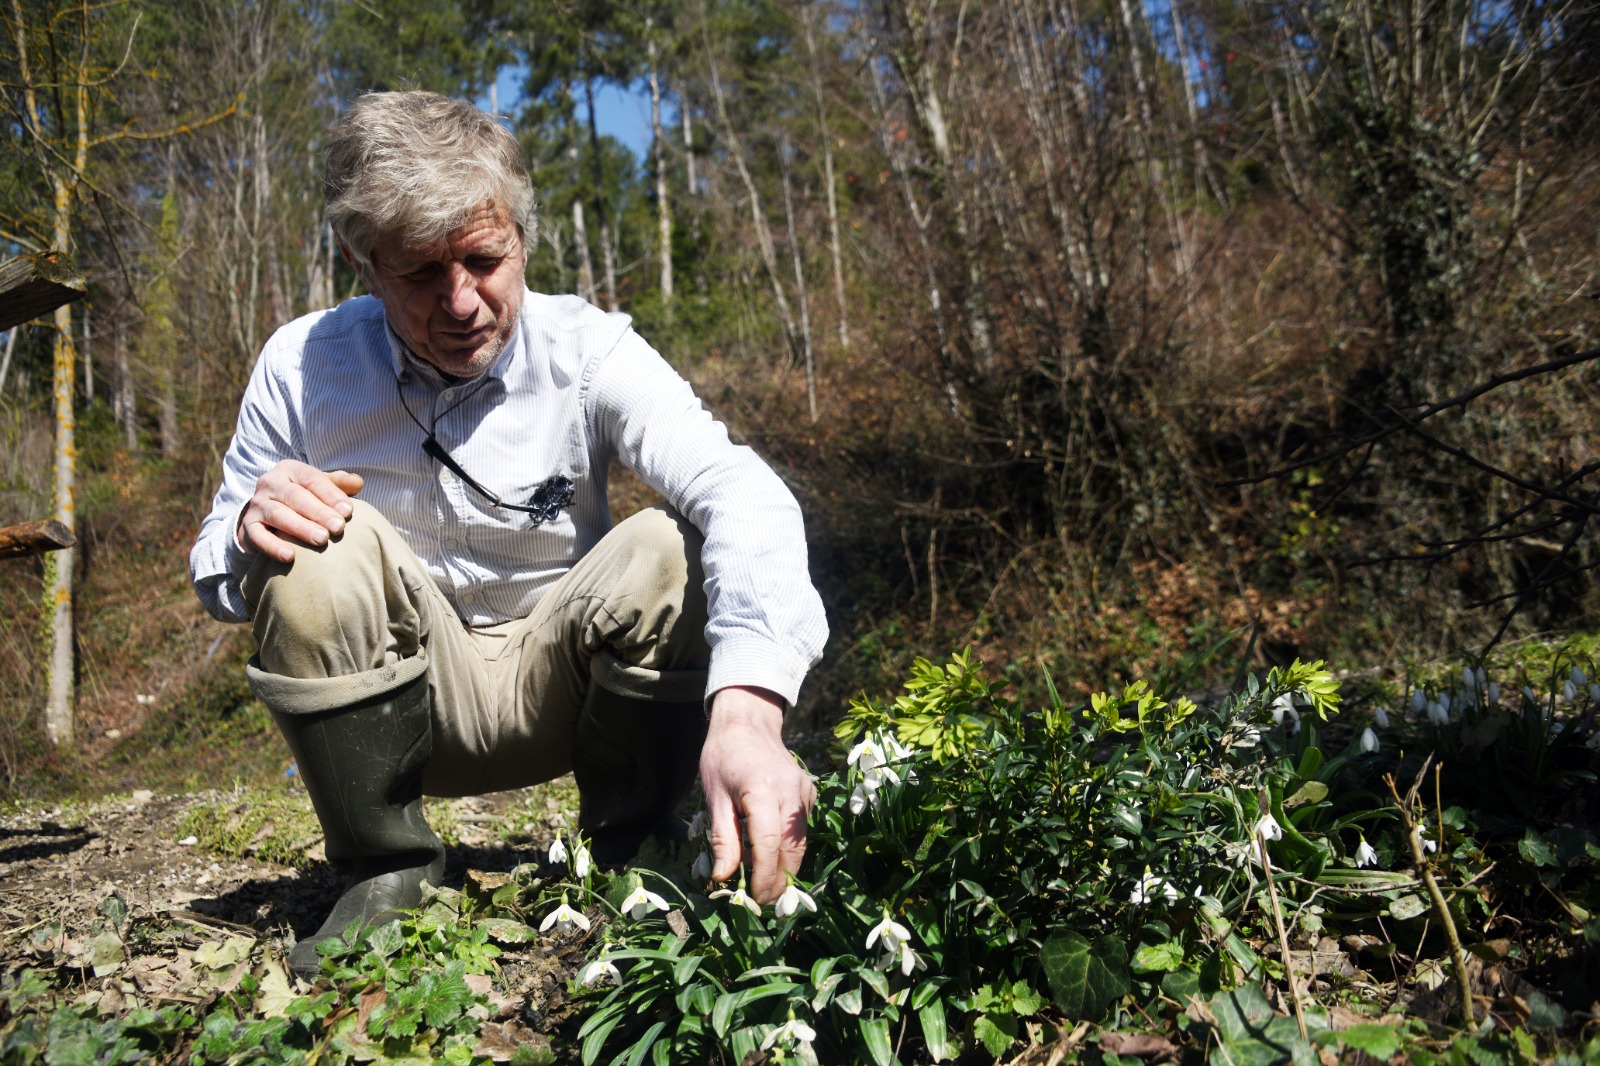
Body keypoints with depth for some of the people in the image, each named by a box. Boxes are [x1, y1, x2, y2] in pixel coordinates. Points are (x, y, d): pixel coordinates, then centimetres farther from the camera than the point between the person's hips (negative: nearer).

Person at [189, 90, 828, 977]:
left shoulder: (587, 350, -18)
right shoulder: (304, 367, -12)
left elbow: (742, 495, -35)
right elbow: (217, 580, -1)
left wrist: (747, 706, -53)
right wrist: (248, 532, -28)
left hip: (555, 684, -1)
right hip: (397, 695, 1)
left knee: (672, 549, -28)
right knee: (312, 548, -26)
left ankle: (629, 861, -3)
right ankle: (384, 873, -8)